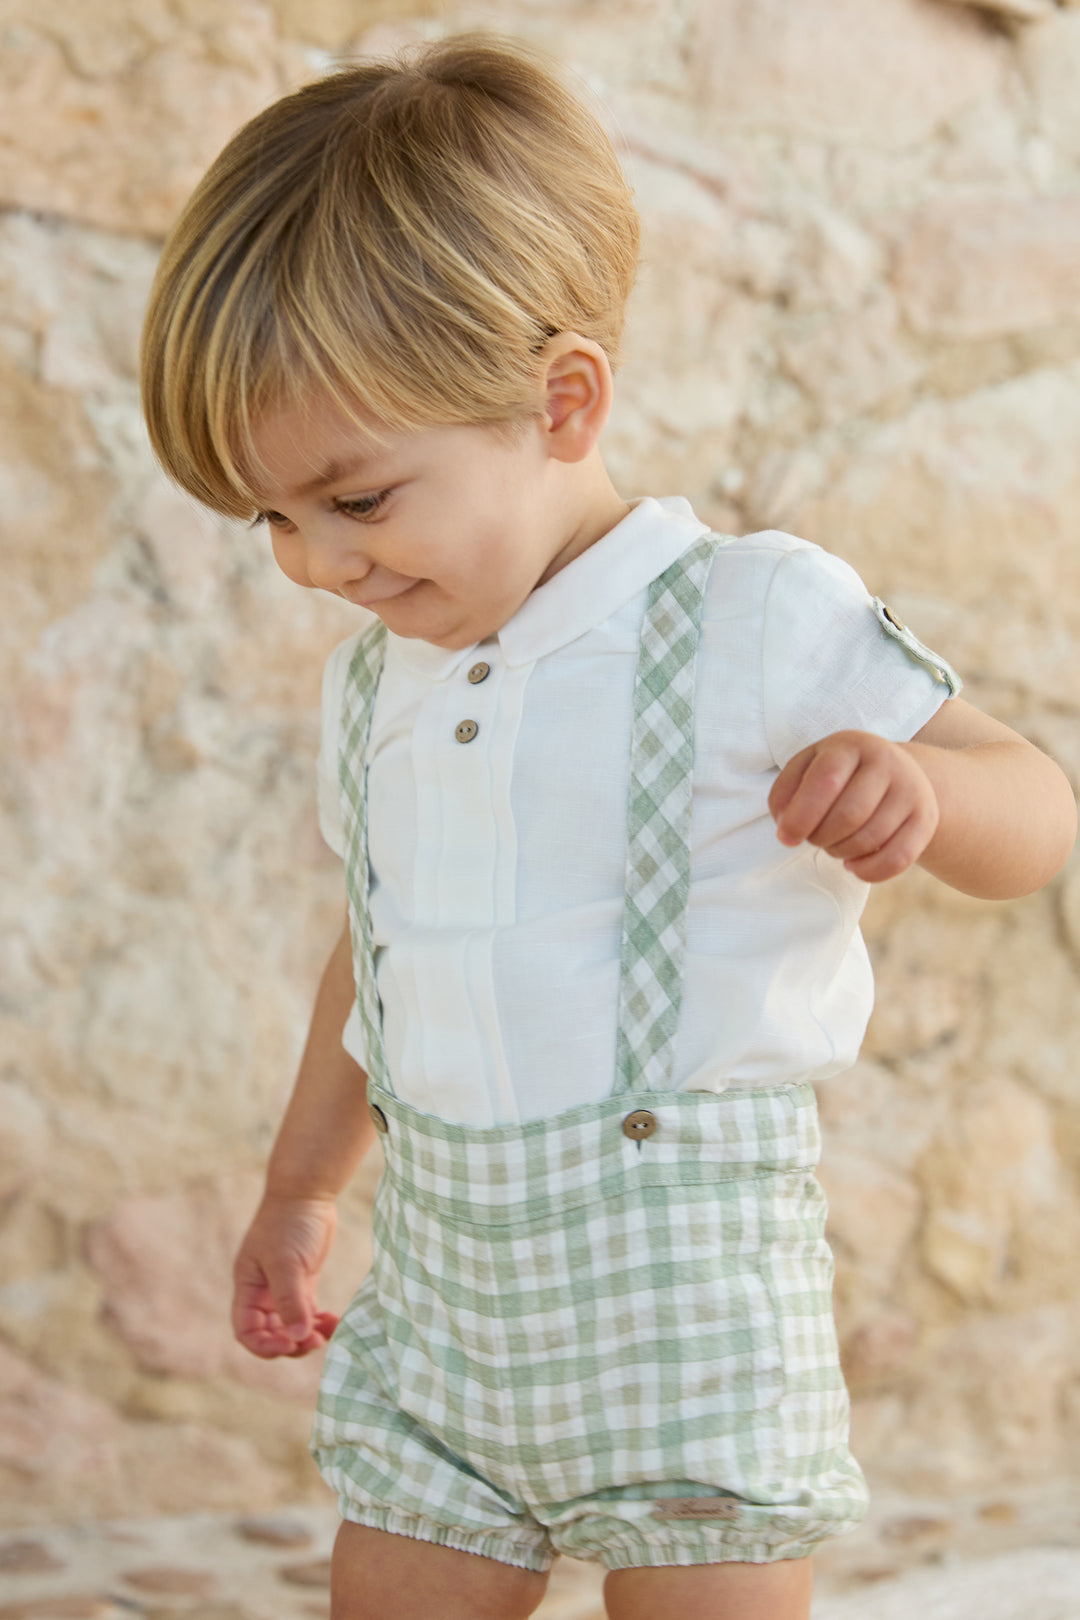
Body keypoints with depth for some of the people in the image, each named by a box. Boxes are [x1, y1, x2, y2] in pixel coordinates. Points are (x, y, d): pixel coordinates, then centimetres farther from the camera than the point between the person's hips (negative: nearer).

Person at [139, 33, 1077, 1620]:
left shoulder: (754, 622, -10)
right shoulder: (374, 680, 10)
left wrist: (915, 790, -28)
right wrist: (299, 1189, 32)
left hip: (683, 1284, -6)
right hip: (441, 1270, 6)